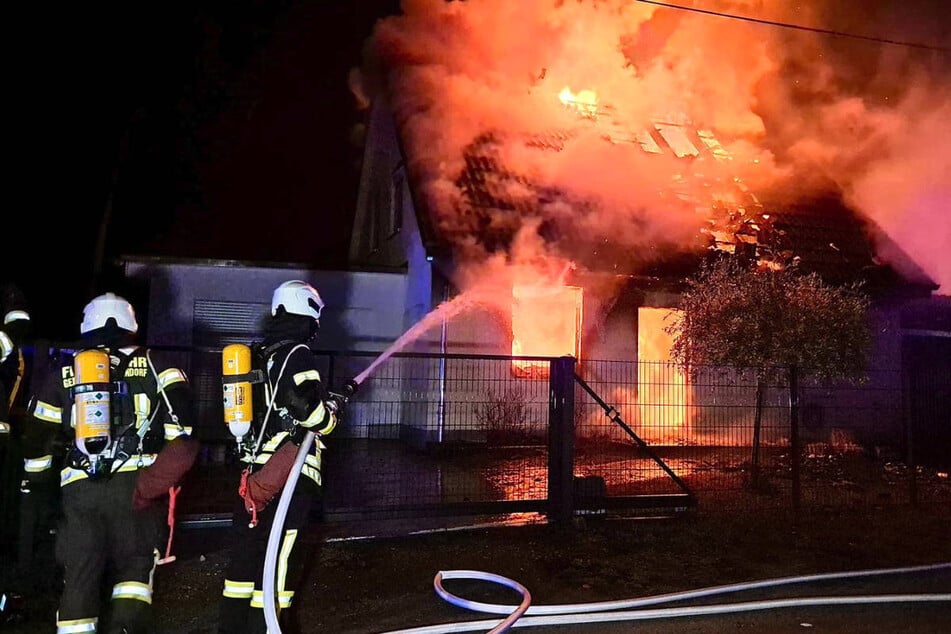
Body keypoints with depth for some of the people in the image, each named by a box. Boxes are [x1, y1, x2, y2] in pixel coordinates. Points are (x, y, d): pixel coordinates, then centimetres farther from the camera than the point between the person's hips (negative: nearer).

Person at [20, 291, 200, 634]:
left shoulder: (62, 372, 13)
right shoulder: (153, 365, 8)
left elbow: (37, 439, 15)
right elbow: (181, 415, -6)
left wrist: (36, 482, 28)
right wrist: (173, 462, 3)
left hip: (79, 489, 1)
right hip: (136, 485, -1)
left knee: (79, 576, 11)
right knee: (134, 565, 13)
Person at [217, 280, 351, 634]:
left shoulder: (257, 355, 15)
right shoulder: (296, 354, -12)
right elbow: (308, 408, -22)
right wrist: (333, 409, -2)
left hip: (254, 472, 8)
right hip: (290, 473, -8)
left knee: (246, 551, 15)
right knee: (279, 556, -5)